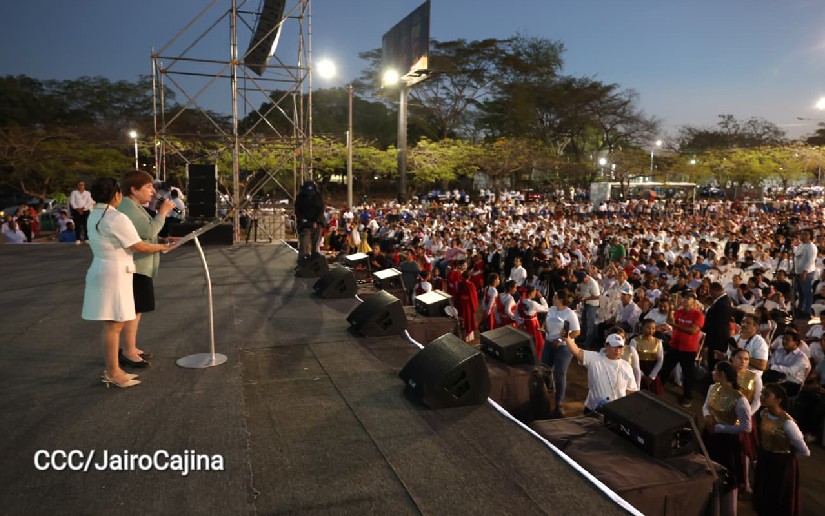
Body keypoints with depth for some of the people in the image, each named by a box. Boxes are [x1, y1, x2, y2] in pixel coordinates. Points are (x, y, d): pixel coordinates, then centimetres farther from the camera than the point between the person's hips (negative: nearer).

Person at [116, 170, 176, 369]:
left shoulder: (134, 207, 16)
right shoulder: (128, 208, -18)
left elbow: (146, 230, 20)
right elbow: (149, 232, -24)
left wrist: (160, 213, 9)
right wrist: (162, 213, -16)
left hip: (139, 266, 11)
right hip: (134, 267, -11)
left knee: (137, 309, 17)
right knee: (134, 309, -6)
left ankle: (131, 348, 26)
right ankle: (128, 352, 1)